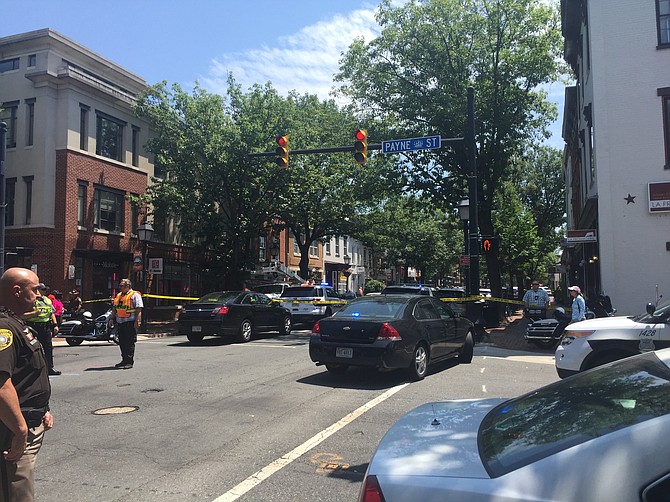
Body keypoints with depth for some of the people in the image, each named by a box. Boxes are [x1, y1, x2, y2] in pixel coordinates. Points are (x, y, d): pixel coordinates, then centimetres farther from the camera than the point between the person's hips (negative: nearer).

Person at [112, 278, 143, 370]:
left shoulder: (135, 295, -4)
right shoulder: (118, 296, 20)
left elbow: (138, 309, -11)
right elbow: (115, 309, 26)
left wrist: (137, 321, -19)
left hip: (130, 322, -8)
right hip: (120, 322, 8)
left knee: (130, 343, -6)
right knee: (122, 342, 10)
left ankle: (129, 362, -4)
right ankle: (124, 360, 19)